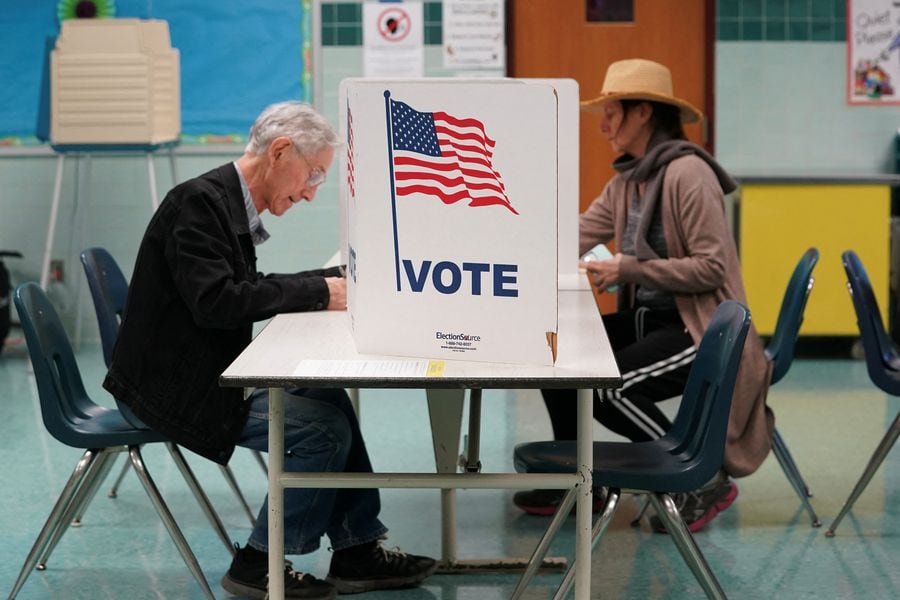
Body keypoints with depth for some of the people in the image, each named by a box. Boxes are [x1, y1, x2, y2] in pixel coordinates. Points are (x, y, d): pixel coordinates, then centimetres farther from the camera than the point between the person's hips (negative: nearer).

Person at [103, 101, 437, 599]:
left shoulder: (229, 202, 10)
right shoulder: (199, 201, -19)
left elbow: (252, 290, 19)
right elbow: (215, 301, -28)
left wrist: (334, 279, 6)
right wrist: (317, 293, -20)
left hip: (209, 372, 10)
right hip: (174, 384, -10)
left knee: (329, 398, 9)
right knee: (325, 429, -14)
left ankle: (357, 552, 16)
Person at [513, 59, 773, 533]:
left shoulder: (687, 173, -17)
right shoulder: (626, 181, 11)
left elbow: (712, 268, -21)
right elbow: (572, 240, 7)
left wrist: (629, 270, -22)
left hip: (700, 329, -9)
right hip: (649, 319, 9)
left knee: (603, 386, -25)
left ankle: (705, 480, -7)